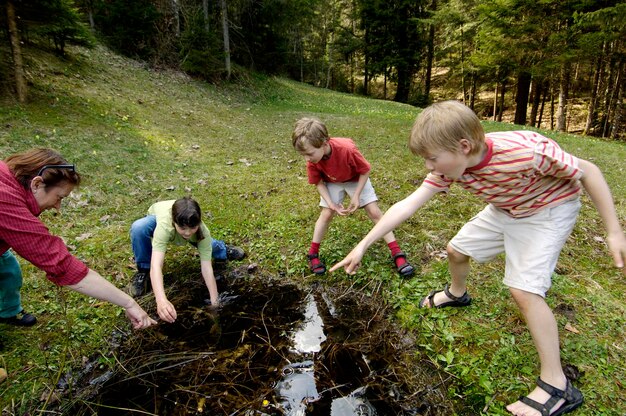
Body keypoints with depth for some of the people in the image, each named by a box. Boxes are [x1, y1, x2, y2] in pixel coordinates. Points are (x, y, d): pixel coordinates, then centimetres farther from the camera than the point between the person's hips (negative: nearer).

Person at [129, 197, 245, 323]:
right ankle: (143, 271, -7)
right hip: (157, 217, -2)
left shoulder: (202, 231, -38)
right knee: (138, 228, -34)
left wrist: (215, 302, -46)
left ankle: (223, 250, 27)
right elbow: (156, 265, -57)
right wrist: (161, 300, -73)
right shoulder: (164, 226, -47)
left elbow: (207, 267, -39)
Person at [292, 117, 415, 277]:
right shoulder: (312, 161, -27)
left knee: (374, 212, -6)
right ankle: (313, 254, 7)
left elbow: (365, 171, -22)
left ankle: (397, 254, -1)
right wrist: (331, 203, -22)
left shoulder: (347, 149, -39)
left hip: (357, 180, -2)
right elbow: (318, 182, -11)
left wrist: (356, 195, -23)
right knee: (326, 214, -8)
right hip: (332, 183, 2)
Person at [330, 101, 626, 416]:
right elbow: (407, 205, -23)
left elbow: (588, 171, -24)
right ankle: (457, 294, 45)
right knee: (456, 250, 11)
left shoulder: (526, 152, -40)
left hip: (548, 210, -6)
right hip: (505, 210, 6)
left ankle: (557, 387, -2)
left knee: (523, 289, -17)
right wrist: (363, 245, -25)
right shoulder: (449, 165, -22)